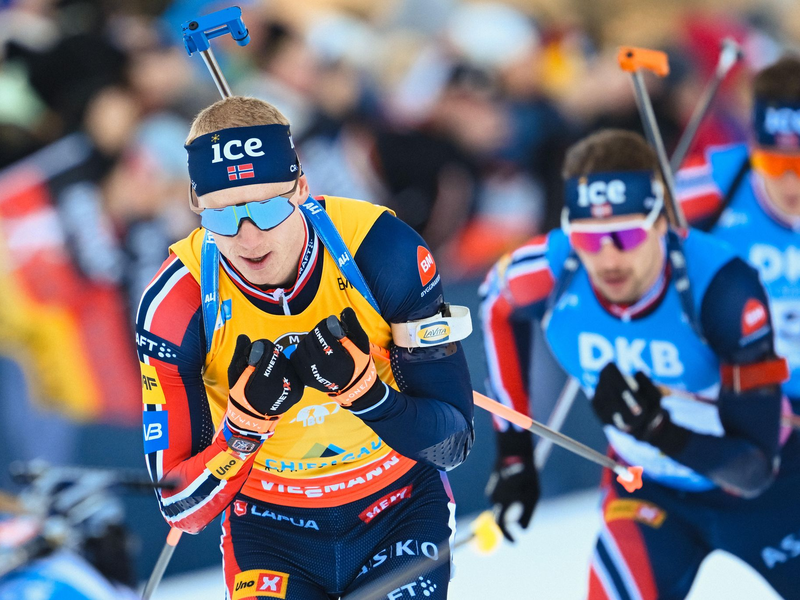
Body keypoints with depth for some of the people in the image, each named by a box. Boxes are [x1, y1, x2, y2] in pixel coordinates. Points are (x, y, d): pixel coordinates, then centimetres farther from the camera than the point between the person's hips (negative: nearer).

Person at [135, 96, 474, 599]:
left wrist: (362, 388, -32)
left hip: (398, 514, 0)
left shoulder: (384, 251, -20)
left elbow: (454, 442, -15)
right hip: (271, 527, 0)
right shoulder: (173, 306, -19)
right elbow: (182, 508, -15)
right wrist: (243, 426, -33)